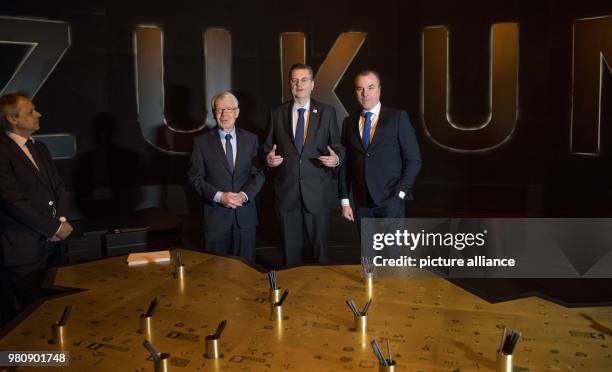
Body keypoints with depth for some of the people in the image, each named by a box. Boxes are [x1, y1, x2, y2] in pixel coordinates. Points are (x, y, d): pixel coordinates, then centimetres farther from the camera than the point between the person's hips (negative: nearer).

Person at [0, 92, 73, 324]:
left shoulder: (39, 148, 15)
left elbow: (57, 186, 17)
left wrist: (60, 219, 0)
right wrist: (54, 227, -10)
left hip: (50, 243, 7)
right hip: (22, 250, -7)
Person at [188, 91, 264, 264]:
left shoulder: (250, 139, 6)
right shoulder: (202, 141, -1)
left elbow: (259, 173, 5)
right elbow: (195, 177, -2)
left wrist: (244, 195, -12)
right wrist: (219, 196, -14)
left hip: (245, 214, 2)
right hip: (215, 214, -2)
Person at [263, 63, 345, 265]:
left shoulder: (327, 112, 3)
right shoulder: (277, 113, 6)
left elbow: (338, 147, 5)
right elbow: (267, 147, 10)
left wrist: (336, 158, -16)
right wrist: (269, 158, -11)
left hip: (317, 191, -1)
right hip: (286, 191, 1)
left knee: (320, 247, 9)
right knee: (291, 249, 10)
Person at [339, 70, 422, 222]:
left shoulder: (398, 117, -1)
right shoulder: (349, 122, 9)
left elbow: (413, 160, -1)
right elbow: (345, 163, 9)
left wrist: (400, 193, -9)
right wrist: (345, 201, 5)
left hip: (390, 200, -3)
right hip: (361, 203, 3)